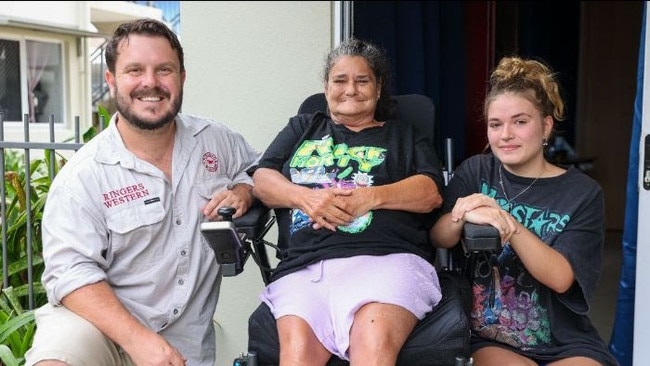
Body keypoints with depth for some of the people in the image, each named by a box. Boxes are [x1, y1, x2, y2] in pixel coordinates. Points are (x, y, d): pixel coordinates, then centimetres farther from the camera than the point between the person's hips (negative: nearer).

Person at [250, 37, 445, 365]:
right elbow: (262, 179, 17)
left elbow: (432, 192, 9)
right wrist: (304, 197, -5)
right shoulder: (302, 128, 29)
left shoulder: (404, 136, 25)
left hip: (386, 258, -1)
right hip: (304, 266, 1)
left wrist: (370, 197, -8)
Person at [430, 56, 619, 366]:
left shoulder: (582, 192, -1)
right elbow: (438, 239, -7)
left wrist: (510, 224, -27)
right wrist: (462, 216, -30)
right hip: (489, 339, 0)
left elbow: (560, 278, -12)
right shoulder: (475, 171, 5)